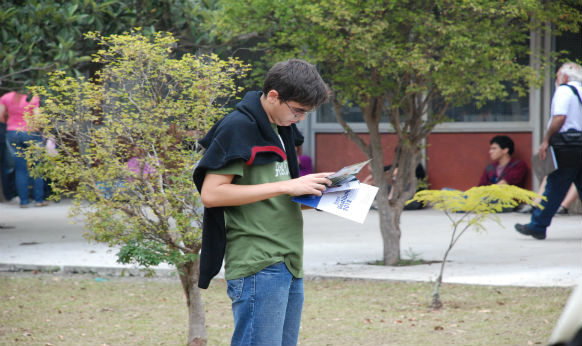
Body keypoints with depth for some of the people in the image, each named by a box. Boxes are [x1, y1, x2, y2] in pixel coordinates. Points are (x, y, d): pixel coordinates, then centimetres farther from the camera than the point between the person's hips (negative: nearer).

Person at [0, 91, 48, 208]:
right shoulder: (34, 99, -10)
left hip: (13, 133, 3)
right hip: (31, 133, -3)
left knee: (20, 169, 7)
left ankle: (24, 201, 2)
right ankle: (39, 199, 4)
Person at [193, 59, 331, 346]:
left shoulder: (281, 130, 20)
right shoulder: (238, 127, -8)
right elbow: (211, 193, -16)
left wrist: (310, 188, 7)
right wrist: (287, 186, -16)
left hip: (288, 265, 9)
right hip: (258, 266, -9)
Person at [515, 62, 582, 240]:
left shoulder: (563, 91, -4)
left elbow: (559, 118, -17)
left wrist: (546, 141, -12)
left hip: (567, 150, -7)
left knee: (554, 190, -3)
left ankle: (537, 226, 3)